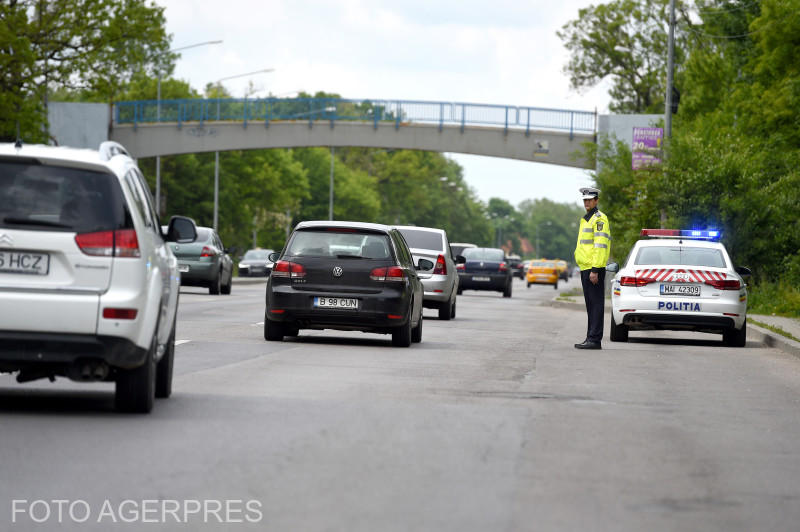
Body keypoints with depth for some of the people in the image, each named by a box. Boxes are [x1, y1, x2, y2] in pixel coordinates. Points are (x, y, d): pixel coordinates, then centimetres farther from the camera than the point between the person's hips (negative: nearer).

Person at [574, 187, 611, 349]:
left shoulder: (599, 219, -10)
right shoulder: (585, 219, 21)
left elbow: (600, 246, -17)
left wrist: (595, 270, -22)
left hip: (594, 269, -10)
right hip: (585, 268, 10)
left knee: (596, 304, -9)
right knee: (590, 304, 12)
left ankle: (594, 339, -10)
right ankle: (591, 338, 16)